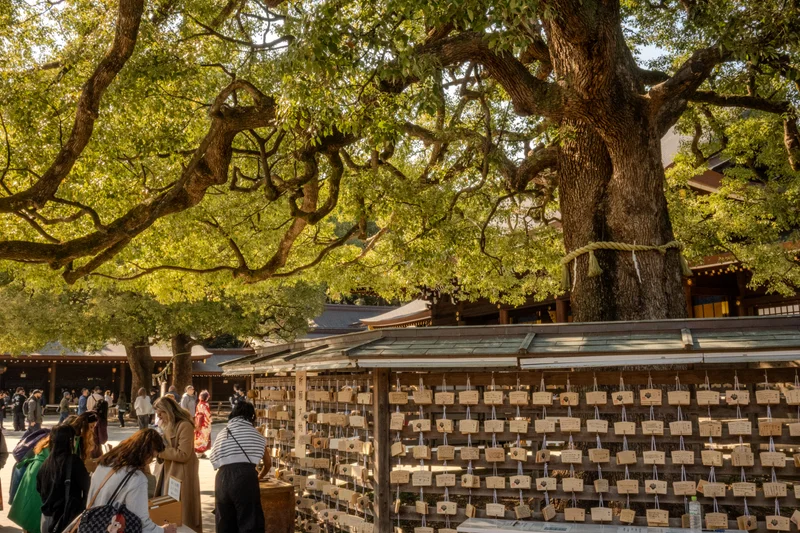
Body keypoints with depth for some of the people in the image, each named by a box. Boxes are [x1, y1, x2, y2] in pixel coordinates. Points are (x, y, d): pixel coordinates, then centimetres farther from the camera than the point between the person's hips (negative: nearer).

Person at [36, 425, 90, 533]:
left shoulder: (47, 461, 1)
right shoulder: (73, 461, -17)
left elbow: (39, 488, 15)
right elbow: (87, 487, -12)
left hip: (47, 518, 6)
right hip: (67, 518, -6)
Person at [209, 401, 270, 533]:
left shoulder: (222, 434, 24)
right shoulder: (254, 433, 18)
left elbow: (216, 460, 20)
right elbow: (268, 463, 27)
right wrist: (258, 477, 47)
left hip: (222, 478, 3)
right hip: (245, 476, -3)